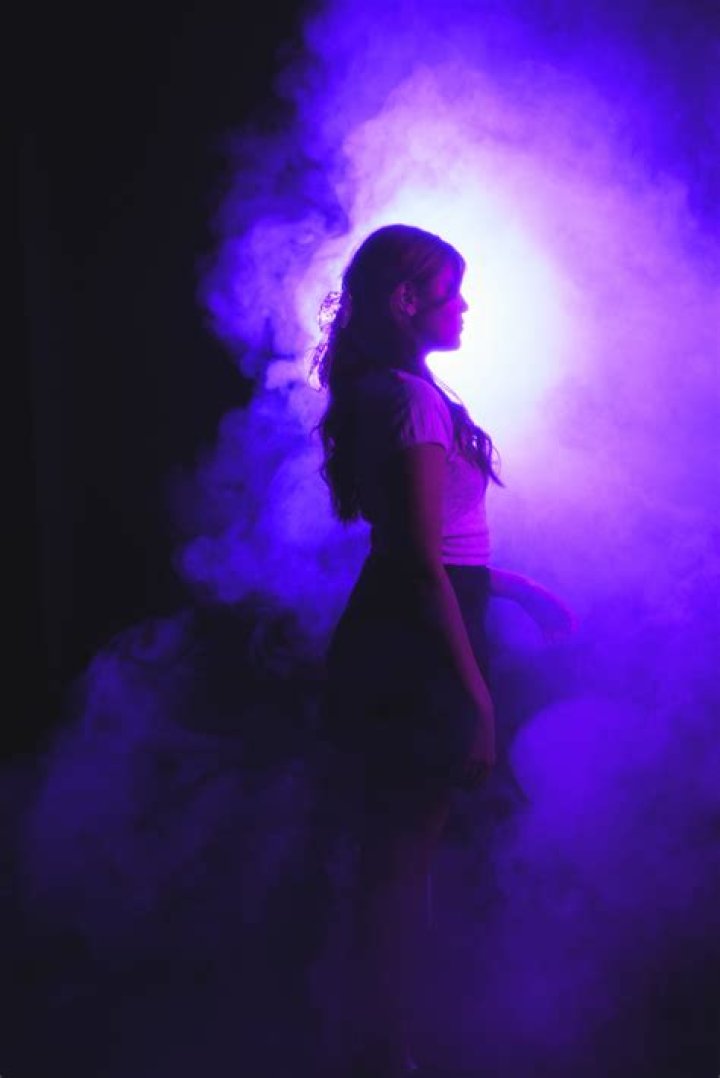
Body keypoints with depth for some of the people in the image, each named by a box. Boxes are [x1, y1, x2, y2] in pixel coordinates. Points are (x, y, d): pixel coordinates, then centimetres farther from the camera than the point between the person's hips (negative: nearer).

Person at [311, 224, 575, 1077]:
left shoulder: (381, 394, 13)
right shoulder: (417, 398, -16)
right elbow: (425, 564, -20)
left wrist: (516, 586, 21)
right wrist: (476, 697, -19)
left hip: (388, 646, 10)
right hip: (418, 658, -10)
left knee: (393, 855, 18)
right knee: (401, 858, 1)